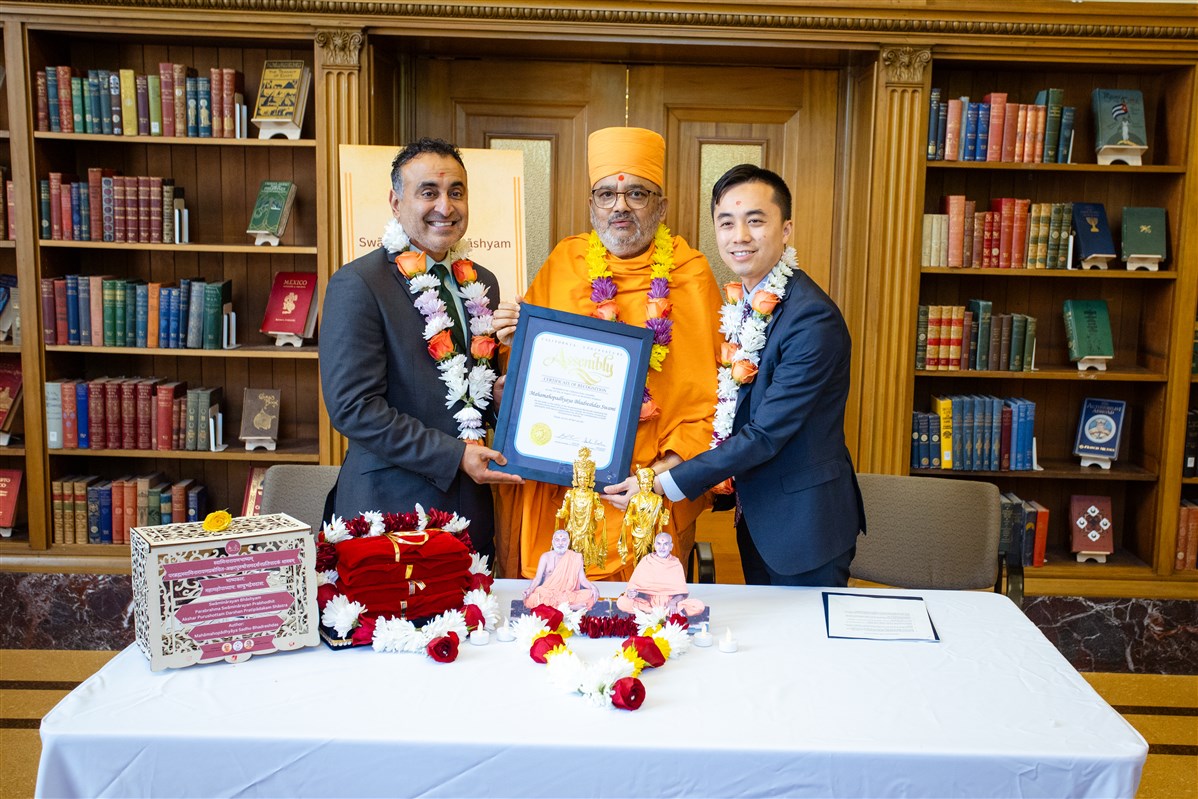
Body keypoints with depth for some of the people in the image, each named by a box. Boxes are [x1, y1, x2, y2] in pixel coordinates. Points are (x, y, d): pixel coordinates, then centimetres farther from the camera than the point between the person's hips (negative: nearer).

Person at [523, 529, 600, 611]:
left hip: (569, 595, 1)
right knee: (531, 598, -35)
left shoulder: (576, 558, 5)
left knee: (591, 594, -26)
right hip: (548, 594, -1)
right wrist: (529, 589, -20)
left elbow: (582, 579, 2)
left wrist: (592, 586, -19)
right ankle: (572, 606, -31)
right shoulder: (546, 557, 4)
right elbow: (538, 578, 0)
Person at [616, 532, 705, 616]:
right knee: (622, 602, -29)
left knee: (699, 606, -24)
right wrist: (631, 592, -23)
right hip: (647, 602, 1)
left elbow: (681, 592, 0)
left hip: (669, 603, -1)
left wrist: (674, 602, -21)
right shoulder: (646, 561, 5)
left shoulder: (676, 564, 5)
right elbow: (634, 585, 1)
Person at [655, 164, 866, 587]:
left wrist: (664, 483, -22)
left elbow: (766, 434, -25)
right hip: (755, 514, 8)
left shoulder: (813, 318, -24)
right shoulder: (743, 302, 3)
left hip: (805, 525, -8)